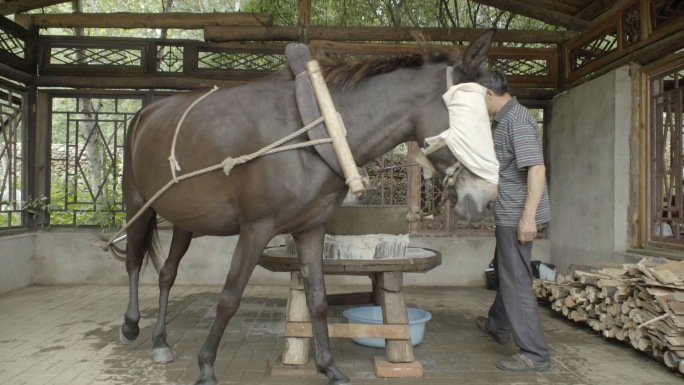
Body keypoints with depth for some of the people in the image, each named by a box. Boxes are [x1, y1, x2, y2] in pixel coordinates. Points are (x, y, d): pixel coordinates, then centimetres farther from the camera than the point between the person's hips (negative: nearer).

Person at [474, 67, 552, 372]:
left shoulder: (517, 121, -19)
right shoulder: (501, 119, 13)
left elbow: (537, 169, -26)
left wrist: (528, 216, -29)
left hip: (517, 215, -11)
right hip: (508, 213, 11)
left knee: (516, 281, -4)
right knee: (505, 270, 24)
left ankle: (535, 354, 7)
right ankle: (499, 325, 45)